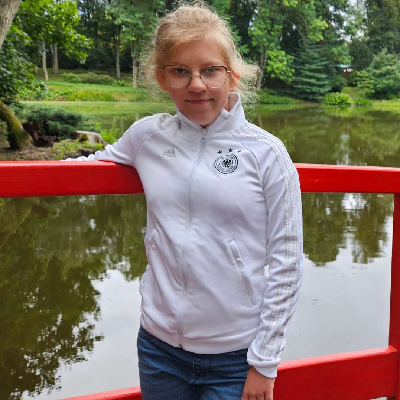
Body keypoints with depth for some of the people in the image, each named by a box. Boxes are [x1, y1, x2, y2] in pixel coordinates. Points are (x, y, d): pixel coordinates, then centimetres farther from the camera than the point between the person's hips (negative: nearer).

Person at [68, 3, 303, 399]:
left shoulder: (266, 152, -10)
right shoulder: (147, 136, -2)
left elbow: (286, 262, -8)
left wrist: (264, 364, -6)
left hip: (236, 356, -2)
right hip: (159, 347, 3)